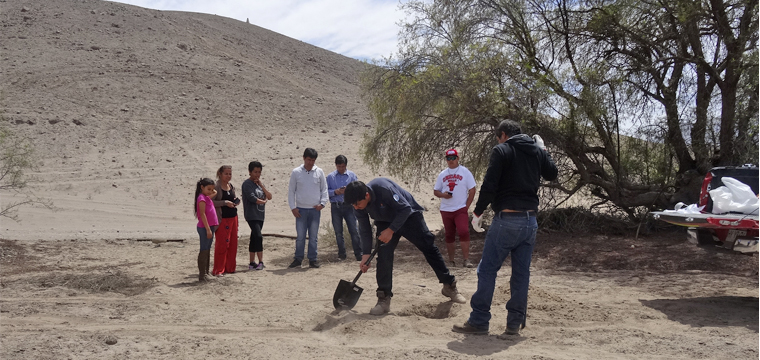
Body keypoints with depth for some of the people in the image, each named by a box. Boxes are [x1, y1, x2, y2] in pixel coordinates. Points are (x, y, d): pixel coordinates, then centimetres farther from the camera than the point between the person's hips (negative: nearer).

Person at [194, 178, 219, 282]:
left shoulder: (207, 197, 14)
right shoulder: (202, 198, -13)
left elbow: (215, 193, 37)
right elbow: (202, 214, -20)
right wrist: (208, 229, -23)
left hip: (210, 227, 10)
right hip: (204, 228, -10)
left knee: (207, 250, 14)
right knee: (204, 250, -6)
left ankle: (206, 273, 22)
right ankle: (202, 275, -3)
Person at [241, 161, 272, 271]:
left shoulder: (258, 183, 16)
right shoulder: (247, 183, -6)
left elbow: (269, 197, 8)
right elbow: (252, 198, -16)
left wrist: (261, 185, -1)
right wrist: (263, 201, 1)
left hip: (260, 215, 8)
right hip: (251, 215, -8)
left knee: (254, 239, 10)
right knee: (259, 237, -18)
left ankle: (252, 263, 15)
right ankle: (261, 262, -14)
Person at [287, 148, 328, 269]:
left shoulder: (319, 172, 3)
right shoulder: (296, 172, 1)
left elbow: (324, 189, 10)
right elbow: (291, 191, 5)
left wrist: (322, 203, -3)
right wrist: (293, 207, -1)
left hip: (315, 209, 1)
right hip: (301, 209, -1)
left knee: (313, 236, 6)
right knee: (300, 236, 1)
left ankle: (312, 259, 14)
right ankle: (298, 258, 12)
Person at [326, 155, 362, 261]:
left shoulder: (352, 175, 8)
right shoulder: (330, 176, 9)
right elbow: (326, 191, 5)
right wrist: (335, 192, -12)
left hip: (348, 206, -1)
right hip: (336, 207, 1)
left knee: (353, 230, -7)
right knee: (338, 232, 7)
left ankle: (358, 253, -3)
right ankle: (342, 254, 17)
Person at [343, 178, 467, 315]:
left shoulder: (383, 188, -39)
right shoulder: (358, 207, -19)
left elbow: (405, 209, -31)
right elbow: (365, 231, -6)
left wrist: (391, 230, -33)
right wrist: (366, 255, -10)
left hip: (409, 215, -4)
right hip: (385, 223, 4)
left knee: (429, 247, 1)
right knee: (383, 254, -13)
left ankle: (450, 286, 17)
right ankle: (384, 299, -6)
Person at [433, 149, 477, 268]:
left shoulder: (465, 172, 1)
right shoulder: (442, 174, 12)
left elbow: (472, 190, -1)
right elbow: (435, 191, 14)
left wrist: (466, 207, -7)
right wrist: (443, 194, -9)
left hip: (461, 209, -4)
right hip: (446, 210, 4)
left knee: (464, 232, -18)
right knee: (449, 235, 9)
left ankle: (466, 259, -12)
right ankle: (451, 261, 18)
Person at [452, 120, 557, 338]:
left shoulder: (502, 150, -7)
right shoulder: (537, 151, 11)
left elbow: (489, 186, -14)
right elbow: (552, 175, 28)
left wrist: (477, 212, -3)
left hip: (507, 219, -6)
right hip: (530, 220, 6)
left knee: (487, 270, 1)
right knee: (521, 273, 10)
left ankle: (479, 322, 3)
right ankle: (515, 323, 14)